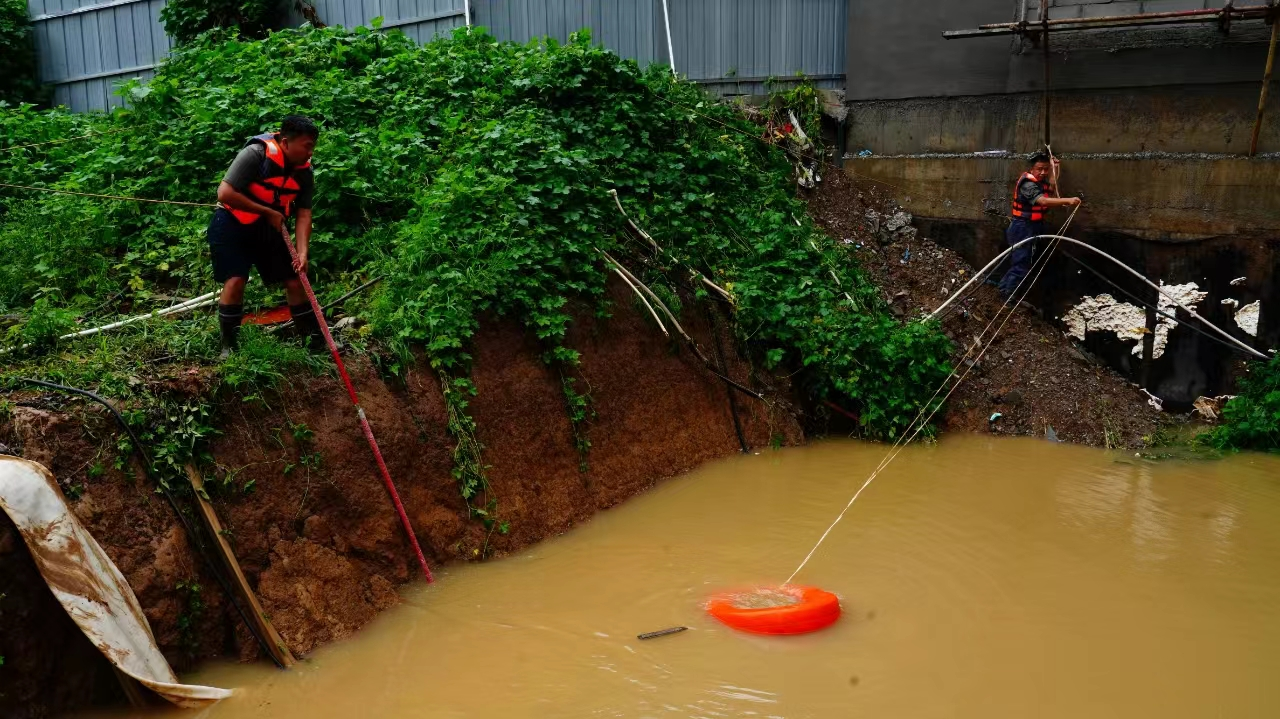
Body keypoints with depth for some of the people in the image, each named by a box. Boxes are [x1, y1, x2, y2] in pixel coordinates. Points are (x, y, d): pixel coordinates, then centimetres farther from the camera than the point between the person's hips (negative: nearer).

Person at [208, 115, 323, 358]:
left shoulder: (304, 170, -8)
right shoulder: (255, 155, -27)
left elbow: (304, 214, -8)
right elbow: (225, 193, -31)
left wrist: (302, 252, -21)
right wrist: (268, 212, -27)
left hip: (270, 228, 6)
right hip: (233, 224, -5)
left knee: (294, 280, 3)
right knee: (235, 281, -14)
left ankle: (317, 339, 14)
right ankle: (228, 346, 1)